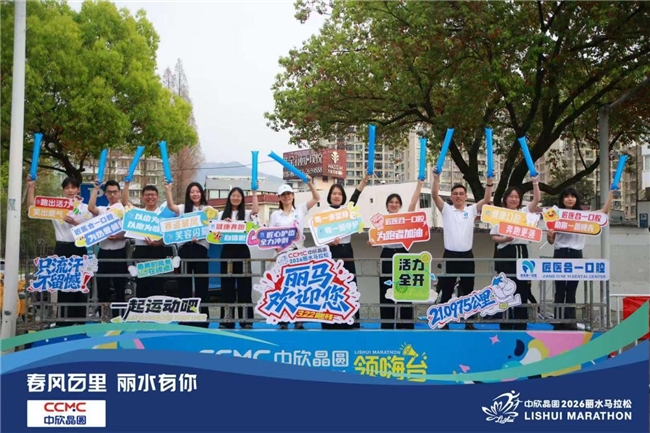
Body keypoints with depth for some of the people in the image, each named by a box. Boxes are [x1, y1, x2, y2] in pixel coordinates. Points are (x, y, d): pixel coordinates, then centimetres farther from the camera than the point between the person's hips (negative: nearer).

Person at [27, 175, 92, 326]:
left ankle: (80, 320, 13)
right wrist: (31, 186, -10)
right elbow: (32, 206, -3)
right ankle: (64, 321, 11)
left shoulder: (85, 208, 6)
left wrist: (75, 223, -17)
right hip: (62, 249, 0)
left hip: (79, 248, 0)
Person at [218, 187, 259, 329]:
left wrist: (254, 193, -8)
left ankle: (246, 319, 2)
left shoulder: (246, 214, 7)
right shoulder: (222, 214, 12)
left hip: (242, 250, -1)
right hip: (227, 250, 2)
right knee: (227, 284, 3)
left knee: (244, 284, -1)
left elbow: (256, 210, -15)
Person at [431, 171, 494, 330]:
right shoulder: (446, 210, 3)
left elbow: (487, 199, -5)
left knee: (467, 291, 9)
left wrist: (489, 181, -17)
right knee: (446, 291, 4)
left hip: (466, 256, 1)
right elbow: (434, 195, -10)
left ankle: (469, 322, 17)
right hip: (450, 255, -1)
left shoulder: (472, 210, 6)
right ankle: (444, 322, 13)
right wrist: (436, 178, -22)